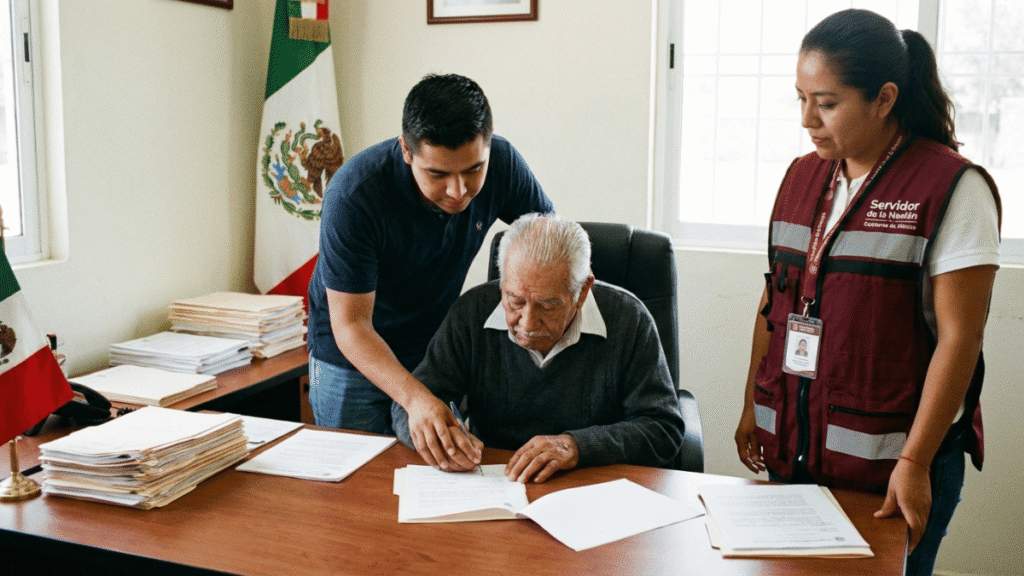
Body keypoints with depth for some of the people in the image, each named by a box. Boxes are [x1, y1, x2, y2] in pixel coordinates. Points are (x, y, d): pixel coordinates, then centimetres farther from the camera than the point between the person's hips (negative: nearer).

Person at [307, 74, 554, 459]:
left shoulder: (502, 163, -19)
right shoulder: (353, 196, -31)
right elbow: (350, 325, -29)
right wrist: (415, 397, -43)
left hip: (439, 349, 4)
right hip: (351, 356, -3)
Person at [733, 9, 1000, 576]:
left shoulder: (952, 187, -10)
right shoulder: (801, 177, 8)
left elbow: (958, 337, -13)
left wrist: (914, 462, -16)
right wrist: (752, 407, 13)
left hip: (889, 465, -5)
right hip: (791, 449, 5)